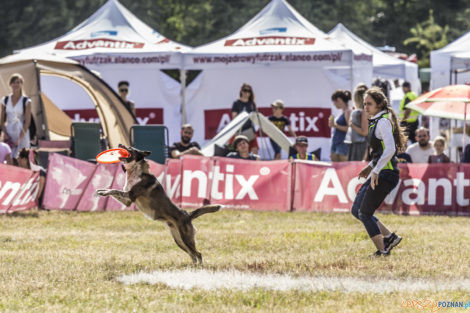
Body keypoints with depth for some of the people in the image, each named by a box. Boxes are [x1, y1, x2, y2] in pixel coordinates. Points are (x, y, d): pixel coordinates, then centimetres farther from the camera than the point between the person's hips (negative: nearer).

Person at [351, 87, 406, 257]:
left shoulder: (383, 122, -13)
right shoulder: (375, 122, 16)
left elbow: (390, 149, -25)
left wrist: (375, 171, -26)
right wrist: (370, 166, 22)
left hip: (385, 174, -10)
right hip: (380, 173, 10)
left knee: (365, 214, -5)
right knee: (356, 210, 11)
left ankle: (382, 250, 1)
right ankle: (389, 237, 14)